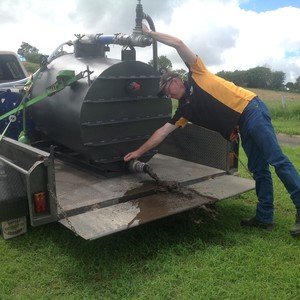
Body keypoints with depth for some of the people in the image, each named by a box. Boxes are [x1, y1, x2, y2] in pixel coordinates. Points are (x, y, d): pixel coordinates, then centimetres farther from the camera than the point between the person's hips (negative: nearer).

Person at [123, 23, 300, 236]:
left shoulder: (197, 76, 1)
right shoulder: (185, 110, 15)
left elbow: (178, 43, -4)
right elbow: (162, 132, 16)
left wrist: (150, 33, 3)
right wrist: (139, 151, 16)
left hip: (251, 110, -7)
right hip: (242, 127, 8)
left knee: (277, 160, -10)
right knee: (258, 169, 7)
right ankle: (265, 217, 12)